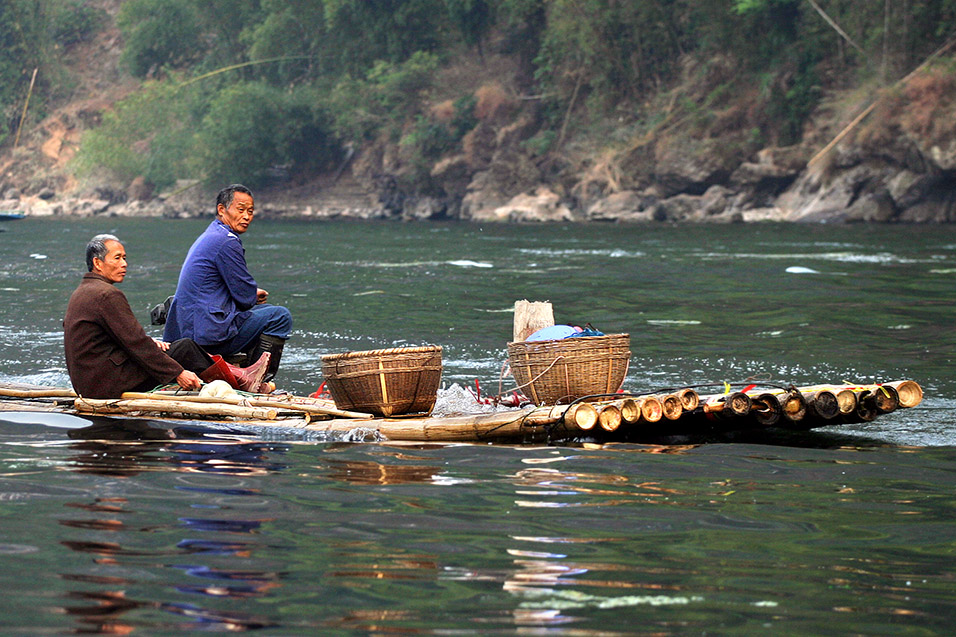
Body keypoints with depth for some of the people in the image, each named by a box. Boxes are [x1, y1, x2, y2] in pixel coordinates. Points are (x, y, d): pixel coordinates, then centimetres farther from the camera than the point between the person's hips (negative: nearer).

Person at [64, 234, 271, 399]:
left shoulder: (81, 293, 17)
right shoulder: (108, 295, -17)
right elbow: (135, 342, -19)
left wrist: (147, 342, 7)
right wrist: (177, 373, -16)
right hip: (109, 384, -10)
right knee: (185, 348, -3)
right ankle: (241, 380, 11)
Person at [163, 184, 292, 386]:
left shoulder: (209, 236, 18)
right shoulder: (226, 242, -15)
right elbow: (245, 296, -13)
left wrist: (252, 294, 12)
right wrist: (256, 294, 9)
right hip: (209, 335, -10)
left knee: (265, 310, 26)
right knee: (280, 316, -5)